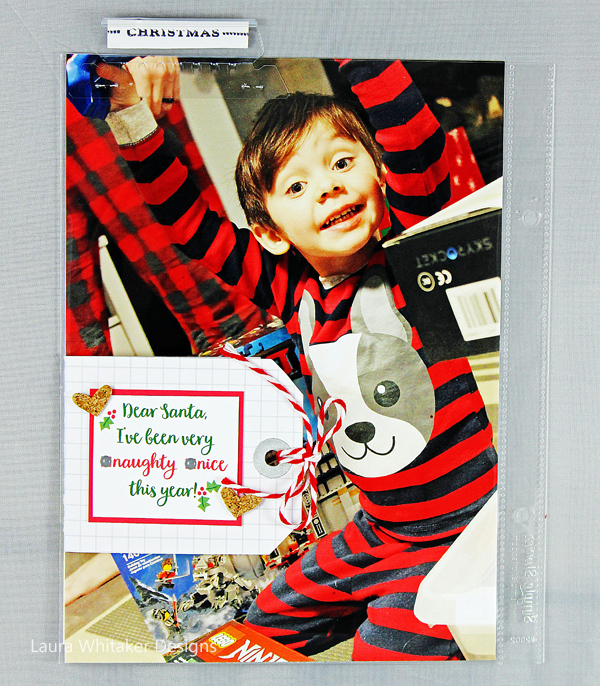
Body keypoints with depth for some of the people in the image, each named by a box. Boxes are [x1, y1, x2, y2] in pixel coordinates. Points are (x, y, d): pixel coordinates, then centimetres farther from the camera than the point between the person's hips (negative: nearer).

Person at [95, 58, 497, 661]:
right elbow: (186, 219, -2)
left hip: (467, 525, -5)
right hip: (379, 533, 6)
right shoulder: (291, 290, -4)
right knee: (268, 622, 18)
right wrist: (131, 111, -9)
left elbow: (415, 145, -33)